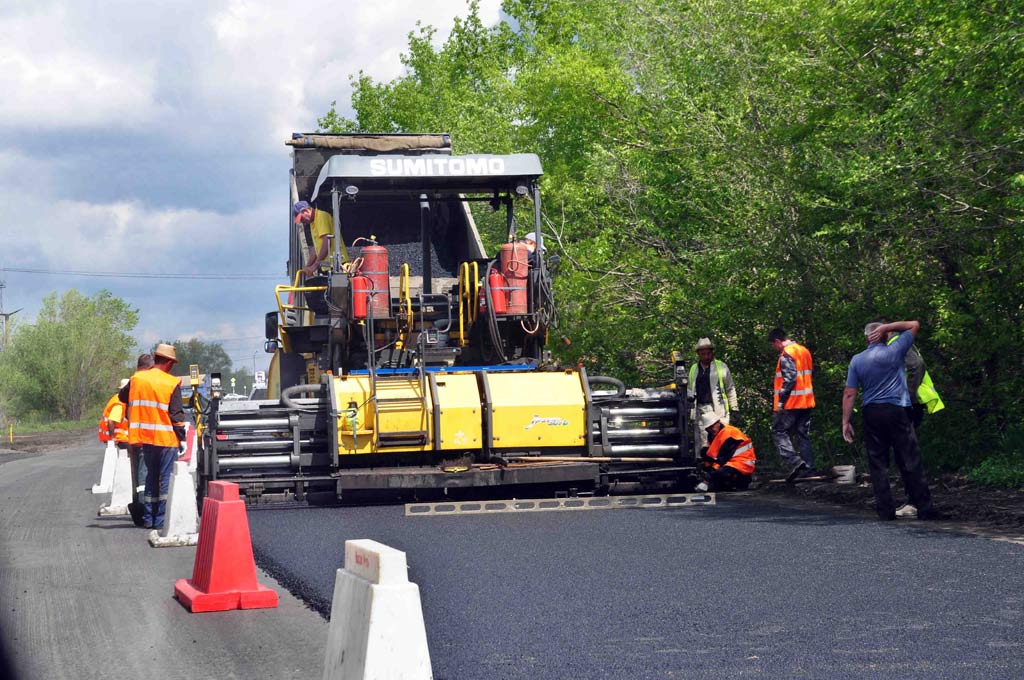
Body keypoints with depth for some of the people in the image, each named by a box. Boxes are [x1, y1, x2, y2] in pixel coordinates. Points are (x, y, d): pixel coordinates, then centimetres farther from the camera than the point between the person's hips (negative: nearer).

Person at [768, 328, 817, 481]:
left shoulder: (786, 354, -14)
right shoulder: (805, 351, 14)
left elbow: (789, 379, -22)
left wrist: (780, 402, -18)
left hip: (791, 403, -9)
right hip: (807, 402, 9)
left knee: (779, 432, -1)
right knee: (803, 435, 13)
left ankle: (795, 462, -16)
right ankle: (809, 468, 10)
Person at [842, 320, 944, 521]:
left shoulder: (857, 360, 5)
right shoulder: (894, 352, -2)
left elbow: (849, 393, 2)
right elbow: (914, 325, 7)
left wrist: (846, 422, 5)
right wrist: (885, 327, 2)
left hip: (871, 414, 3)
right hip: (896, 411, -3)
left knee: (878, 463, 5)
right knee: (910, 462, 0)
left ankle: (885, 510, 1)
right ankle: (924, 508, 0)